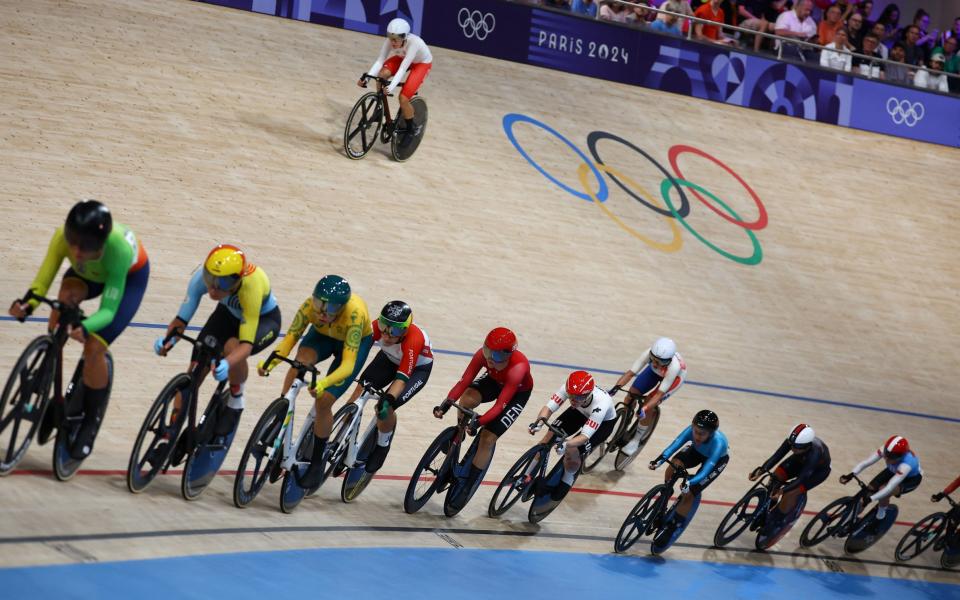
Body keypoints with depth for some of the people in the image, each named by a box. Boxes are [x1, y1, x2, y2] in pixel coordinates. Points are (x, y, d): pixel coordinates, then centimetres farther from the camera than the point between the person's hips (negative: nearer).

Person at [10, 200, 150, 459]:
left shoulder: (118, 249, -44)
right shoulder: (63, 237, -36)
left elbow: (108, 309, -41)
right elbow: (41, 283, -33)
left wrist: (86, 328, -60)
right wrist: (27, 306, -54)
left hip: (130, 276, -4)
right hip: (88, 273, 4)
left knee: (94, 348, -18)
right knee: (65, 297, -28)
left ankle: (91, 421, 8)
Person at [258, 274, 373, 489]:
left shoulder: (354, 313, -42)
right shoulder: (311, 305, -33)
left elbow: (347, 364, -46)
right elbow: (290, 338, -29)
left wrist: (324, 384, -64)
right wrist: (270, 362, -49)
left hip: (357, 342, -3)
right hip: (323, 335, 3)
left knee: (323, 401, -15)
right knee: (300, 361, -32)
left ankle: (317, 462, 7)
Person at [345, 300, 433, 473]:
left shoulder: (414, 340, -41)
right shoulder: (378, 326, -30)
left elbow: (402, 376, -45)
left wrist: (388, 400, -57)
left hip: (417, 368, -4)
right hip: (389, 359, 4)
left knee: (385, 408, -22)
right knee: (362, 388, -18)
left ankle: (382, 446, 6)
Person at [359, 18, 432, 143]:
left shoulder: (413, 43, -41)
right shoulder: (391, 41, -28)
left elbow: (403, 68, -44)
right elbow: (380, 60, -29)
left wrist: (392, 87, -55)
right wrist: (366, 78, -42)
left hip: (422, 63, -5)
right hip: (403, 57, 5)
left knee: (403, 98, -18)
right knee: (381, 75, -25)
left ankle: (412, 129, 7)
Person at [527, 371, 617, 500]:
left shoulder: (600, 404, -43)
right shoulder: (567, 388, -34)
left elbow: (585, 436, -45)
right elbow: (549, 407, -33)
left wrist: (566, 445, -63)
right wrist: (540, 421, -55)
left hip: (604, 421, -4)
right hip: (580, 412, 4)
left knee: (573, 452, -20)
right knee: (551, 435, -12)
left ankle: (566, 483, 11)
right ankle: (527, 476, 7)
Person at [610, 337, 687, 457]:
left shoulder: (674, 366, -45)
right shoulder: (649, 353, -38)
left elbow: (659, 393, -41)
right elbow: (630, 372, -36)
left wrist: (644, 409, -51)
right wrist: (617, 387, -50)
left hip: (675, 376, -4)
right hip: (654, 371, 4)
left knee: (648, 408, -16)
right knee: (630, 397, -6)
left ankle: (636, 440, 7)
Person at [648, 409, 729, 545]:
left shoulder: (718, 442, -43)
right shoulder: (692, 430, -35)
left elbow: (706, 470, -49)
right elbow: (674, 445, -42)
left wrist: (690, 483, -65)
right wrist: (659, 460, -59)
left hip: (717, 460, -4)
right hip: (697, 451, 4)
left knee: (689, 493, -14)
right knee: (673, 465, -24)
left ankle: (670, 529, 5)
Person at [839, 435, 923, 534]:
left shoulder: (906, 464, -45)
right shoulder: (886, 450, -32)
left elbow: (889, 488, -50)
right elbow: (865, 463, -35)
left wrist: (870, 499, -58)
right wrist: (851, 474, -50)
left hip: (911, 478, -5)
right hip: (893, 471, 5)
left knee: (883, 491, -29)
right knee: (870, 489, -11)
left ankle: (880, 518, -3)